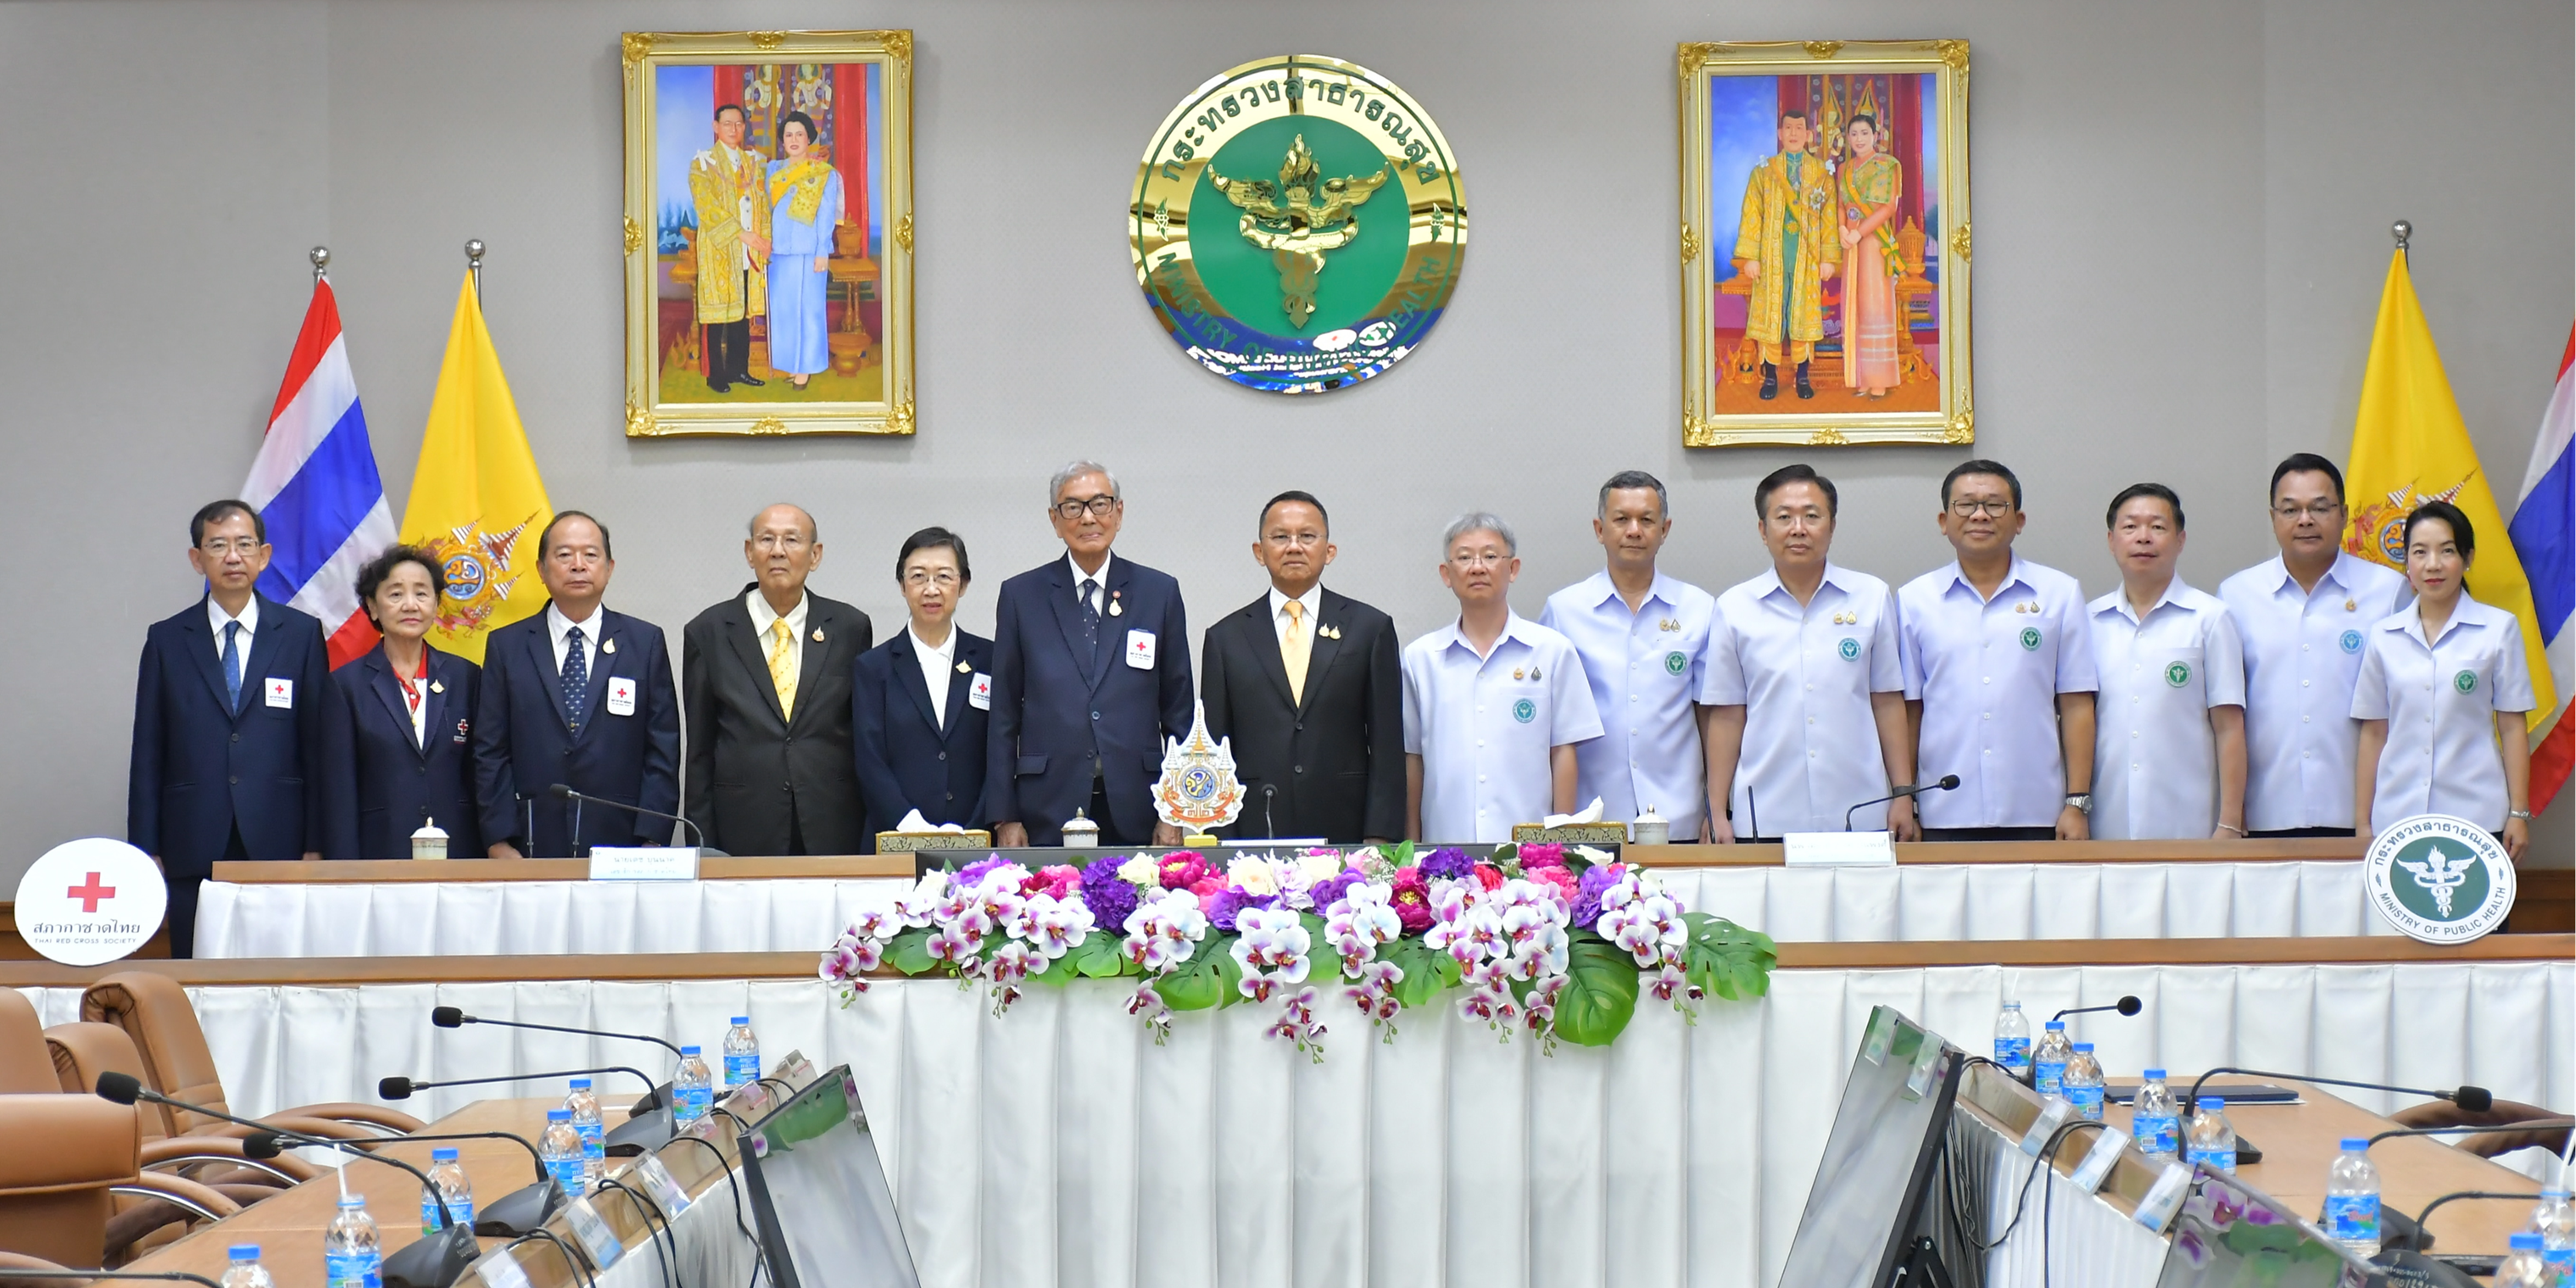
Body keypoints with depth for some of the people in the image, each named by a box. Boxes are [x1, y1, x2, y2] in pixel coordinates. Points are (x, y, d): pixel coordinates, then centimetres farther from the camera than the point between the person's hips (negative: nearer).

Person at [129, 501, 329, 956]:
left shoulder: (302, 634, 7)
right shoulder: (167, 640, 9)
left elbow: (319, 746, 5)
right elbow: (148, 754, 8)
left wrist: (316, 845, -1)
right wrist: (146, 851, 2)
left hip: (278, 847, -1)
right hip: (193, 849, 1)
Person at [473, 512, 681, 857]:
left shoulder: (646, 642, 8)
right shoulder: (506, 646, 9)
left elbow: (663, 752, 4)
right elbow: (490, 755, 6)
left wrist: (652, 843, -5)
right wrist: (500, 842, -4)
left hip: (618, 845, 0)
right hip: (533, 850, 0)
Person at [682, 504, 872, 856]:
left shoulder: (851, 628, 7)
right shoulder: (709, 632, 6)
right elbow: (699, 752, 8)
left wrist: (870, 843, 6)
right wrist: (701, 849, 3)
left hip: (834, 836, 1)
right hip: (743, 838, 0)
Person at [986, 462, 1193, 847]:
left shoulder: (1159, 592, 8)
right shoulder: (1020, 595, 7)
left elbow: (1178, 710, 9)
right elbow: (1004, 714, 6)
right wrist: (1004, 816, 0)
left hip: (1135, 810, 1)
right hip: (1048, 811, 0)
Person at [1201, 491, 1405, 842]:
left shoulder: (1371, 628, 8)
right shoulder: (1226, 638, 11)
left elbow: (1387, 747, 5)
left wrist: (1379, 840, -4)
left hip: (1345, 834, 0)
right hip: (1255, 830, 1)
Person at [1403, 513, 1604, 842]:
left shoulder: (1553, 651, 5)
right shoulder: (1419, 658, 9)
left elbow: (1562, 753, 5)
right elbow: (1412, 759, 11)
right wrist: (1411, 850, 8)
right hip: (1445, 846, 1)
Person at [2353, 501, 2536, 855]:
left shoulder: (2499, 629, 2)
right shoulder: (2383, 636, 7)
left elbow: (2512, 727, 3)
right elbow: (2373, 733, 9)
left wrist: (2519, 813, 0)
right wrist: (2362, 822, 7)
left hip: (2476, 817, -2)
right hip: (2396, 819, 2)